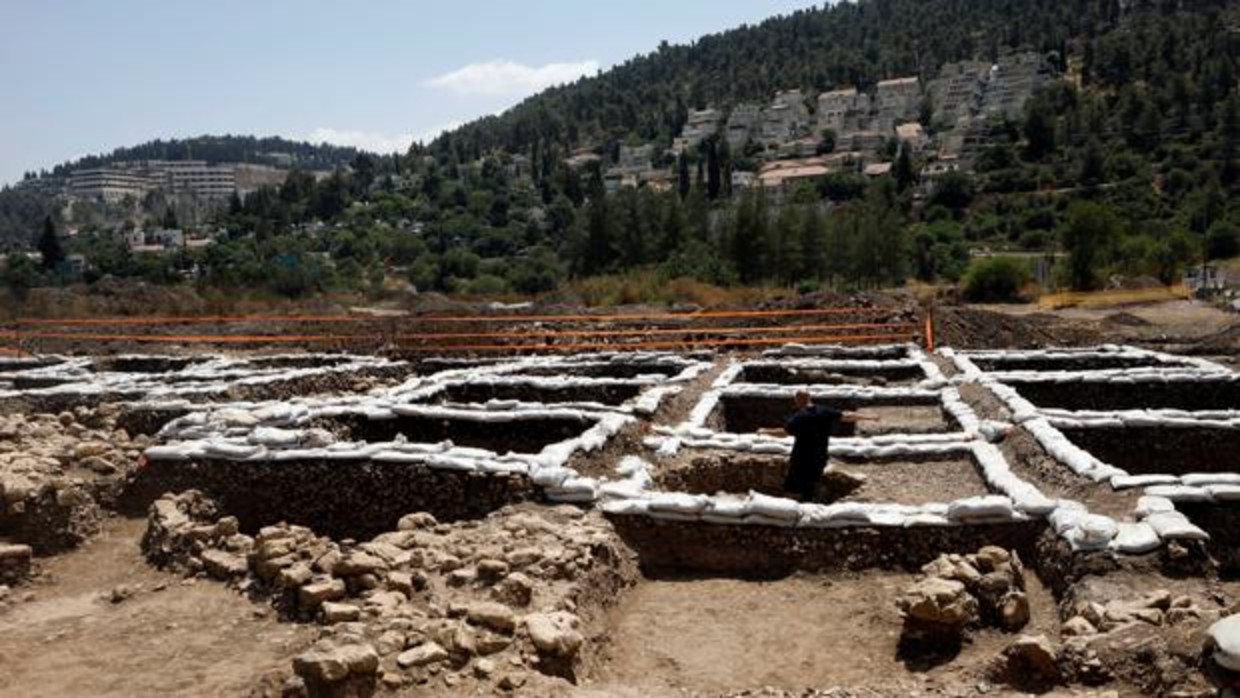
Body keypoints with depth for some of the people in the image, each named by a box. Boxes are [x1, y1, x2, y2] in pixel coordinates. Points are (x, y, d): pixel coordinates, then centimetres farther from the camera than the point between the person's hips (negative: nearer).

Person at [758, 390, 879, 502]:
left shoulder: (799, 417, -16)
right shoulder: (825, 412, 0)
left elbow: (783, 432, -23)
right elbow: (846, 417, 4)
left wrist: (765, 431, -9)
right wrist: (869, 418, 14)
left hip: (801, 460, -6)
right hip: (819, 459, 6)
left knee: (792, 488, 5)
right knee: (809, 491, 16)